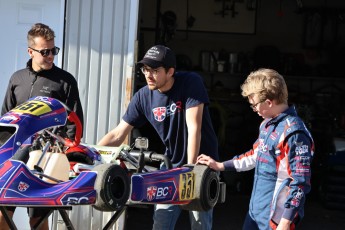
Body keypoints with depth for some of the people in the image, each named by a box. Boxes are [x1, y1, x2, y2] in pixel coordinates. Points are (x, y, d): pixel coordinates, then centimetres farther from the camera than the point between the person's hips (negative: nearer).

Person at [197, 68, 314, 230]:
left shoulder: (293, 133, -22)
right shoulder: (267, 124, 7)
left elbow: (300, 182, -21)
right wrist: (220, 166, 24)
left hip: (275, 217, -9)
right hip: (255, 209, 9)